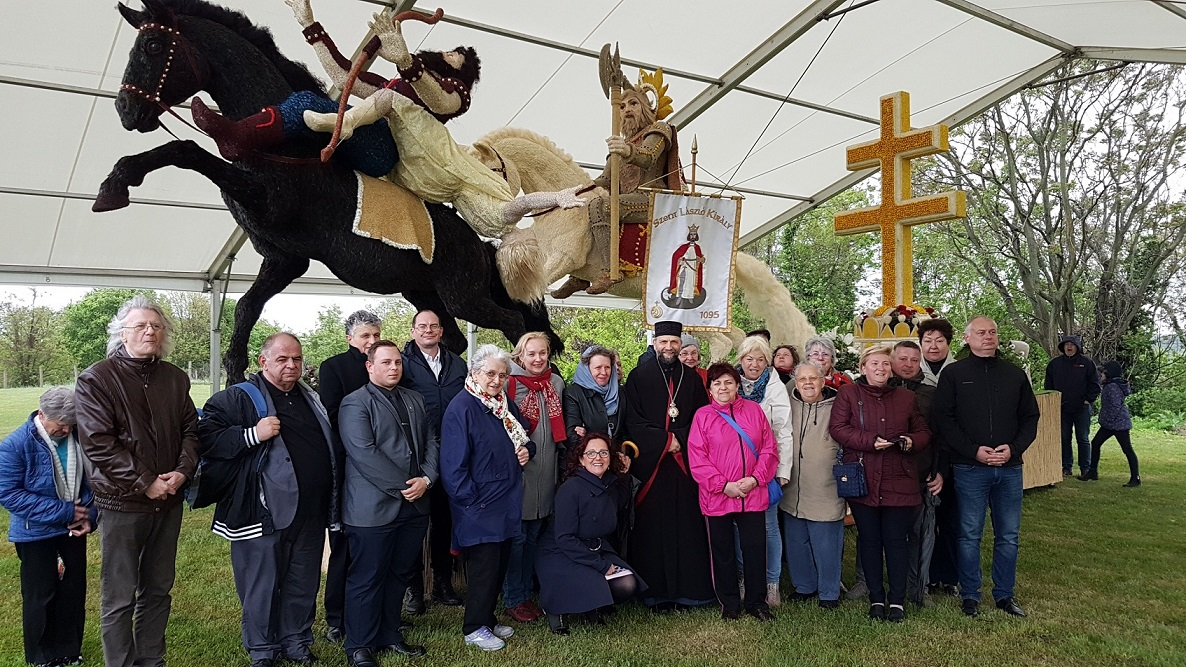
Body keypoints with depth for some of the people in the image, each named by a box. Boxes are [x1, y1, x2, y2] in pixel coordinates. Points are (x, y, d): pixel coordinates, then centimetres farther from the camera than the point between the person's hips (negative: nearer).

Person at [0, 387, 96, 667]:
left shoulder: (80, 438, -9)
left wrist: (89, 516, -12)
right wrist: (63, 511, -22)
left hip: (74, 528, 3)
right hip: (36, 533, -3)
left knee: (74, 591, 13)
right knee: (41, 595, 10)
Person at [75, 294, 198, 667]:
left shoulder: (175, 378, 7)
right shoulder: (96, 380, -8)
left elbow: (190, 429, 9)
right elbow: (98, 444, -15)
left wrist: (183, 471, -9)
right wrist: (145, 483, -17)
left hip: (168, 501, 5)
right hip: (122, 503, -4)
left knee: (158, 590, 15)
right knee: (119, 597, 5)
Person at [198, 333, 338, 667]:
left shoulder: (311, 399, 15)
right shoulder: (237, 399, -4)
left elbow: (330, 448, 26)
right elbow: (206, 438, -14)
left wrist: (330, 501, 20)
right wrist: (253, 435, -24)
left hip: (311, 514, 6)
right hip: (265, 513, -5)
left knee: (303, 585, 15)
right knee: (262, 586, 6)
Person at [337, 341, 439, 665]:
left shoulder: (415, 400, 15)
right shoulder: (355, 403, -6)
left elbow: (431, 441, 12)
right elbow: (363, 452, -17)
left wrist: (426, 478, -5)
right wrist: (401, 486, -17)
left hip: (414, 505, 7)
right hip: (372, 508, -6)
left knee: (400, 574, 16)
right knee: (367, 578, 4)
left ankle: (389, 634, 31)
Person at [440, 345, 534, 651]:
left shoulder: (507, 404, 8)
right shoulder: (461, 408, -15)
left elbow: (524, 436, 23)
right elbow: (453, 463, -17)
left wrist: (527, 449, 0)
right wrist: (470, 500, -18)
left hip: (508, 501, 8)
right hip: (479, 506, -7)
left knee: (500, 562, 15)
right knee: (483, 565, 0)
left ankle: (488, 618, 31)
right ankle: (475, 628, 17)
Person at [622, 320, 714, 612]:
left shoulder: (692, 378, 12)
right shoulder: (638, 377, 3)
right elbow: (633, 421, -2)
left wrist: (680, 439, -8)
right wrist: (665, 440, -11)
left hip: (685, 465, 2)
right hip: (650, 464, -2)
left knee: (687, 527, 1)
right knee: (653, 529, 0)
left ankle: (688, 588, 11)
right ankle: (657, 593, 8)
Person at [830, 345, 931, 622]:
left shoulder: (906, 397, 13)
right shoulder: (848, 394, 3)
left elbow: (924, 432, 15)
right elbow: (838, 428, -7)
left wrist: (911, 441, -7)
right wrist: (871, 441, -16)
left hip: (899, 483, 2)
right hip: (862, 482, -1)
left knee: (896, 541, 4)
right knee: (869, 541, 7)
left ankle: (897, 601, 16)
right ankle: (876, 599, 19)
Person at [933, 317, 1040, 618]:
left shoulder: (1015, 375, 10)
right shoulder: (953, 374, -1)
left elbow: (1030, 417, 11)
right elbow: (944, 420, -5)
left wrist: (1014, 448, -6)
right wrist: (974, 451, -15)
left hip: (1009, 467, 3)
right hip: (970, 468, -3)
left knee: (1008, 536, 11)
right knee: (970, 535, 4)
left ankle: (1004, 594, 25)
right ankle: (970, 596, 16)